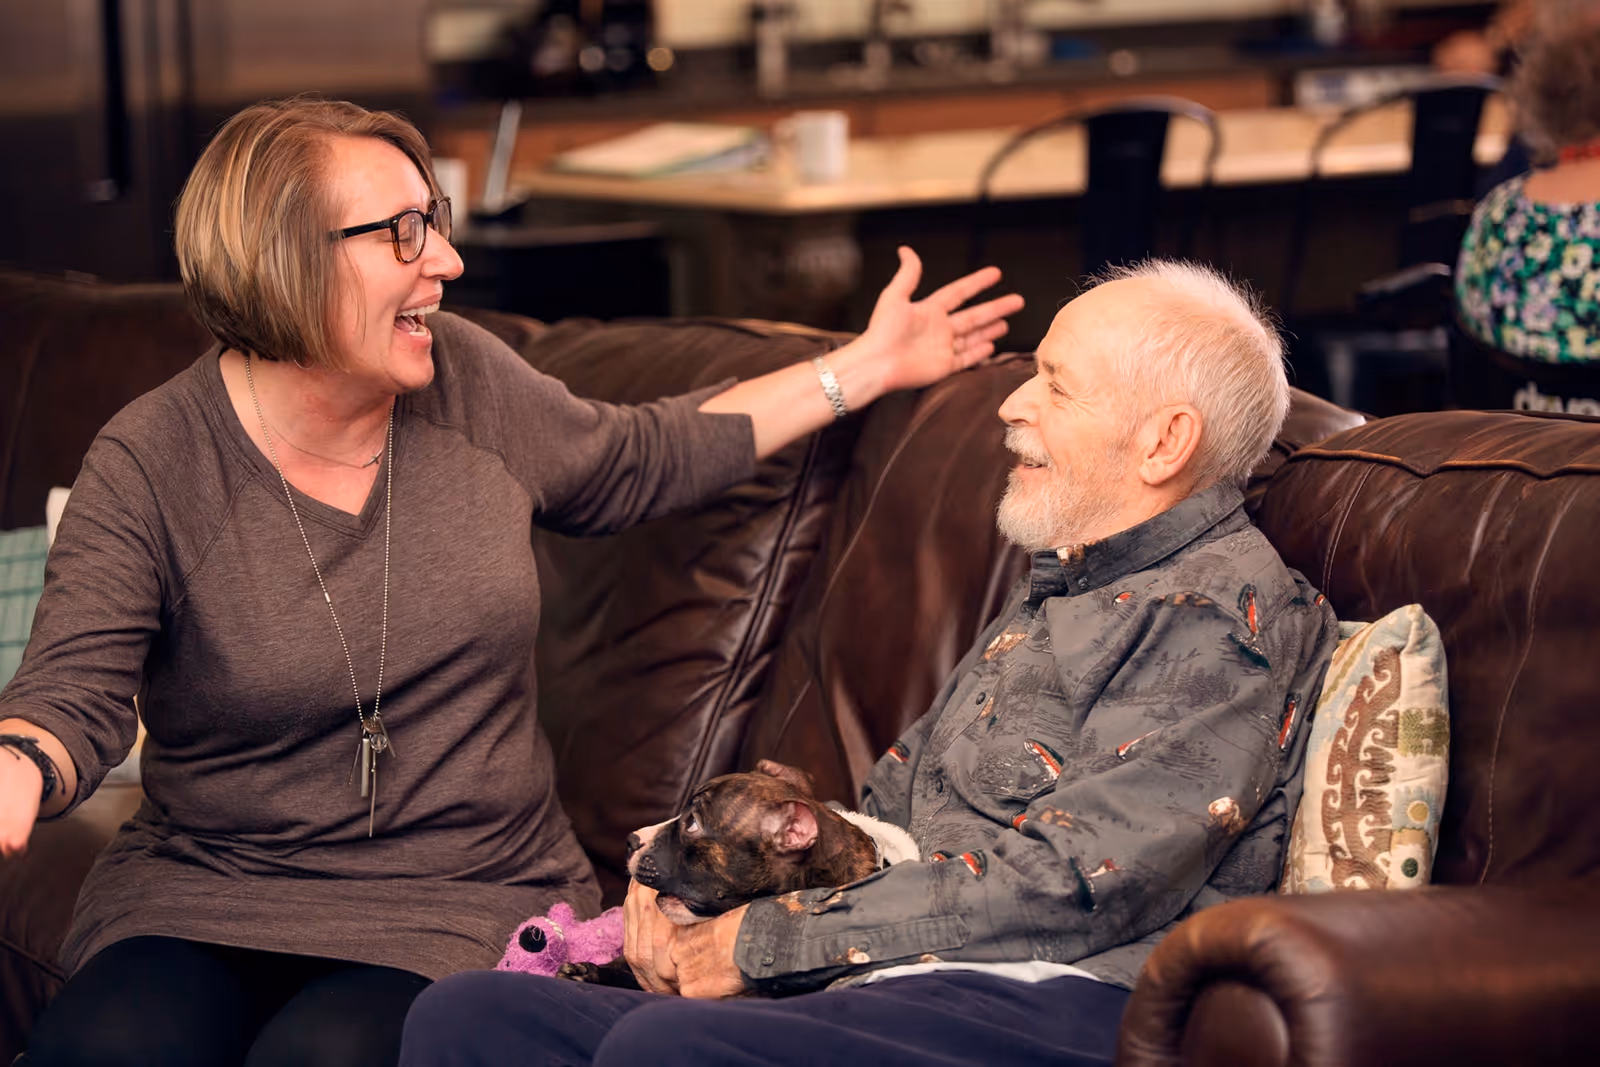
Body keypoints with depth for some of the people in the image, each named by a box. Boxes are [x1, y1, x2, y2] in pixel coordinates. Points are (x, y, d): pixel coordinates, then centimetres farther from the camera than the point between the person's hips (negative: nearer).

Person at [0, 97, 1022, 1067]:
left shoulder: (464, 379, 5)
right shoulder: (151, 467, -8)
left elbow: (637, 460, 22)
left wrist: (867, 366, 25)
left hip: (468, 903, 1)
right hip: (204, 891, -1)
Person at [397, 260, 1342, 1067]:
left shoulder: (1224, 612, -4)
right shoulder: (1057, 594, 29)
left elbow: (1071, 886, -14)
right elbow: (894, 803, 29)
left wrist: (765, 941, -10)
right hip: (888, 986, 9)